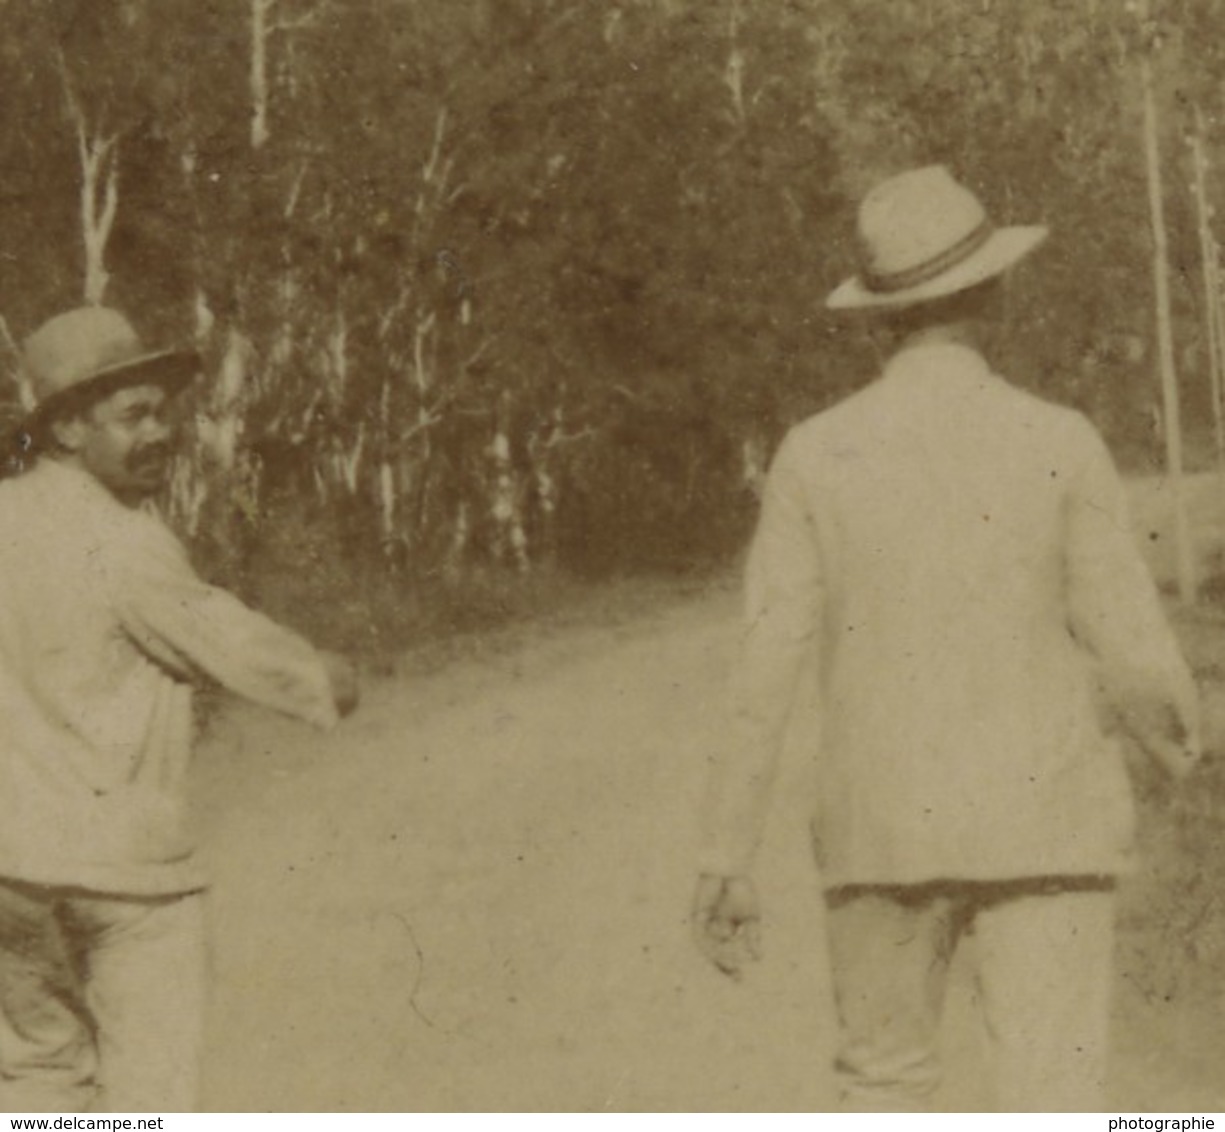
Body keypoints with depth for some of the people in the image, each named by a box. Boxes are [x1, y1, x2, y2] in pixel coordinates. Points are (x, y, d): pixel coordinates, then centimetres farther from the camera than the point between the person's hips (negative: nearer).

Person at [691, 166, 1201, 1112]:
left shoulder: (816, 455, -3)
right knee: (1052, 1106, -1)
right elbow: (1136, 656, -7)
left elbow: (766, 670, -6)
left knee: (883, 1081, 18)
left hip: (884, 827, 2)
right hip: (1042, 824, -2)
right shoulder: (1059, 446, -6)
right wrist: (1179, 737, 14)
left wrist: (728, 862, -1)